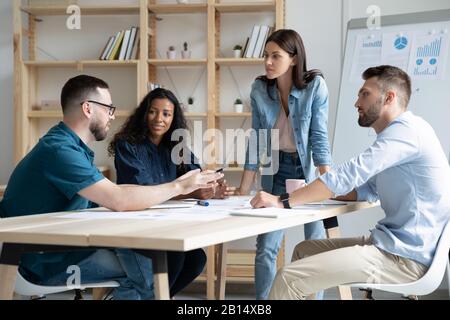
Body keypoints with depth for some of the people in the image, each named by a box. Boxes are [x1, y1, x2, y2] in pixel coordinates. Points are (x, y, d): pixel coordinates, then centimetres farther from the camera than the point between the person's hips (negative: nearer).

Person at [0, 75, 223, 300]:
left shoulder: (70, 146, 14)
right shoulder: (59, 150, -20)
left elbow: (112, 191, 9)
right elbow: (118, 200, -26)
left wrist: (179, 186, 2)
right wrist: (178, 187, -15)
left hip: (61, 247, 10)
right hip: (45, 262, -10)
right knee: (151, 265, -14)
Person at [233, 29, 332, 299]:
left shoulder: (315, 85, -15)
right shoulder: (260, 90, -5)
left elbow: (319, 136, -16)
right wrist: (243, 190, -4)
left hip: (309, 168, -2)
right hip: (277, 170, 3)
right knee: (266, 248, -1)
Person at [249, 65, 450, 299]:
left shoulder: (407, 129, -14)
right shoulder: (398, 133, 20)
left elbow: (349, 174, -21)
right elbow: (368, 190, 22)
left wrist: (283, 201, -19)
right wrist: (316, 193, 8)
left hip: (405, 256, -11)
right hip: (395, 242, 11)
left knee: (289, 278, -17)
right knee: (304, 250, 19)